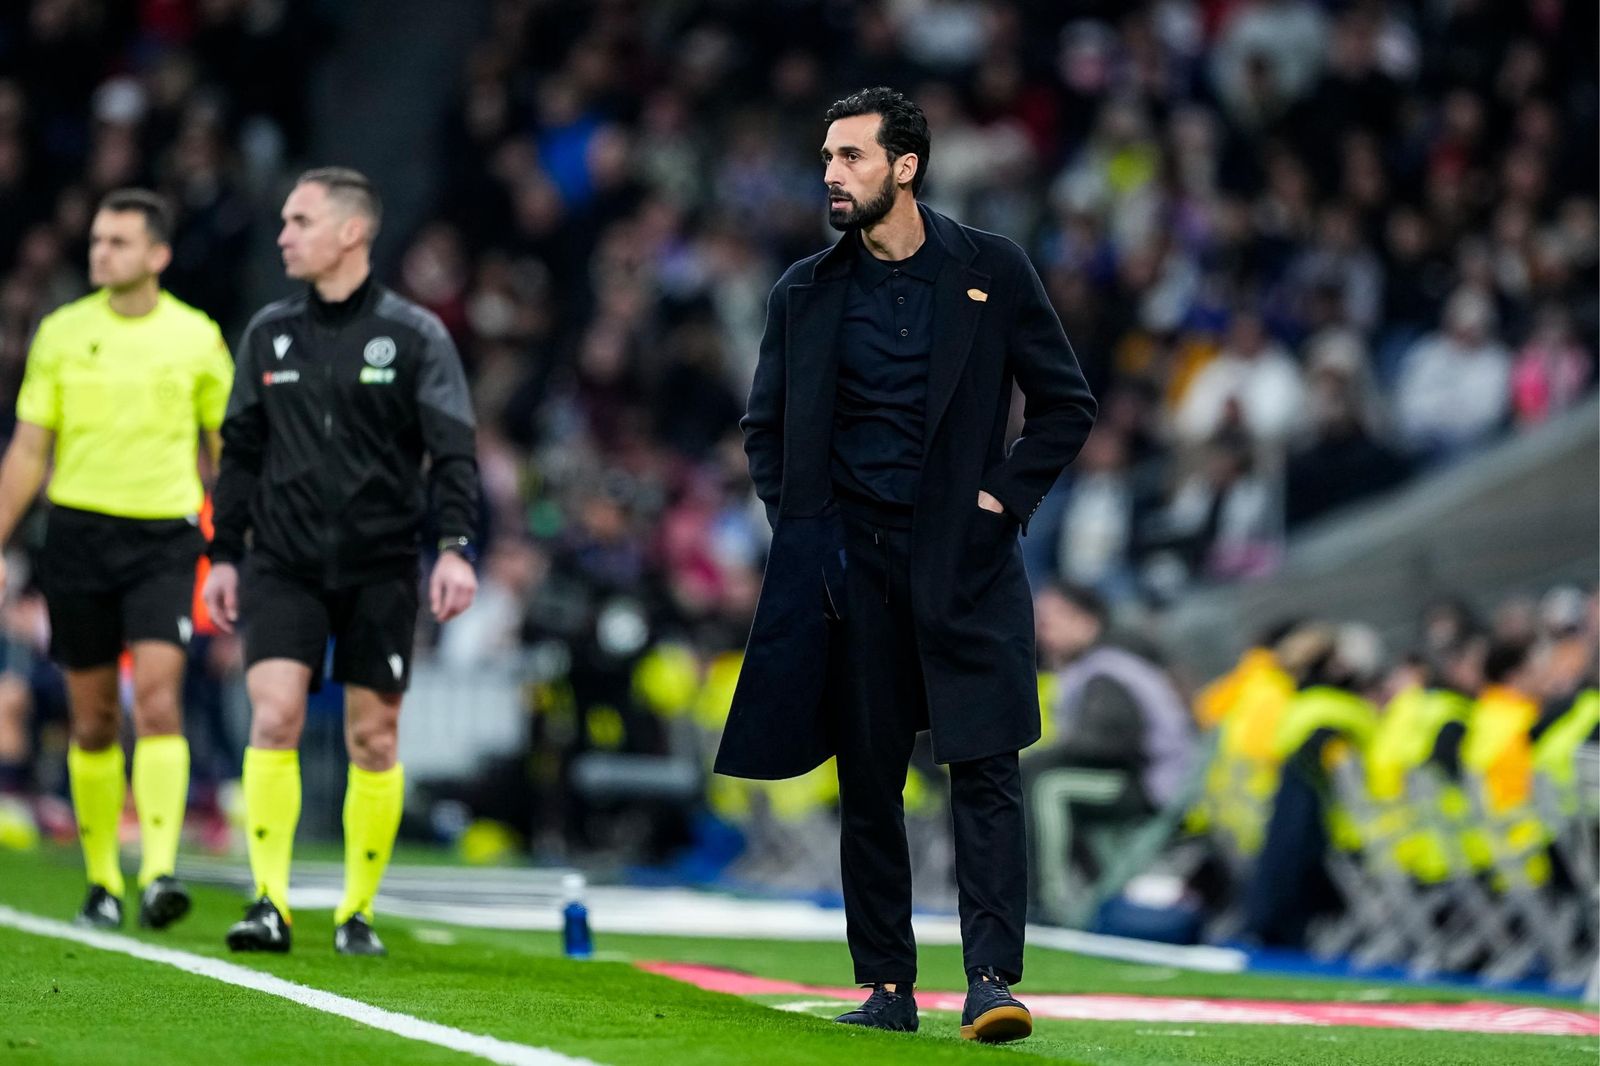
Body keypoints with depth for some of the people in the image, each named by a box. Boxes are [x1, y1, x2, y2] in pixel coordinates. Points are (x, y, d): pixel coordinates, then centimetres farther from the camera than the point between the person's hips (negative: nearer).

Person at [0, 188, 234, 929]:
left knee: (157, 700, -17)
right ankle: (103, 880, 17)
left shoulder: (198, 338, 2)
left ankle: (160, 871, -22)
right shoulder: (61, 333, 4)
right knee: (93, 721, 6)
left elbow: (227, 449, 10)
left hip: (165, 536, -2)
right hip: (78, 533, 2)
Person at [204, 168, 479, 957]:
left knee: (373, 739, 2)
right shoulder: (269, 333, 9)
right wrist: (224, 554, 12)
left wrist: (456, 547, -17)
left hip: (380, 568, -2)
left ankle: (358, 912, 13)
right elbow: (241, 452, 16)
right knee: (273, 717, -13)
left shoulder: (413, 335, -1)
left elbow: (453, 452, -5)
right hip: (283, 565, 2)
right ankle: (270, 902, -13)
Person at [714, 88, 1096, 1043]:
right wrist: (799, 523, 4)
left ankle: (992, 980, -15)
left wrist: (1006, 496, -3)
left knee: (986, 769, -11)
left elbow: (1067, 403, 7)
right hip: (851, 562, 3)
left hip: (964, 559, -3)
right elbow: (765, 426, 17)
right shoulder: (805, 294, 9)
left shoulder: (991, 273, 3)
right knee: (868, 783, 4)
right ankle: (888, 988, 11)